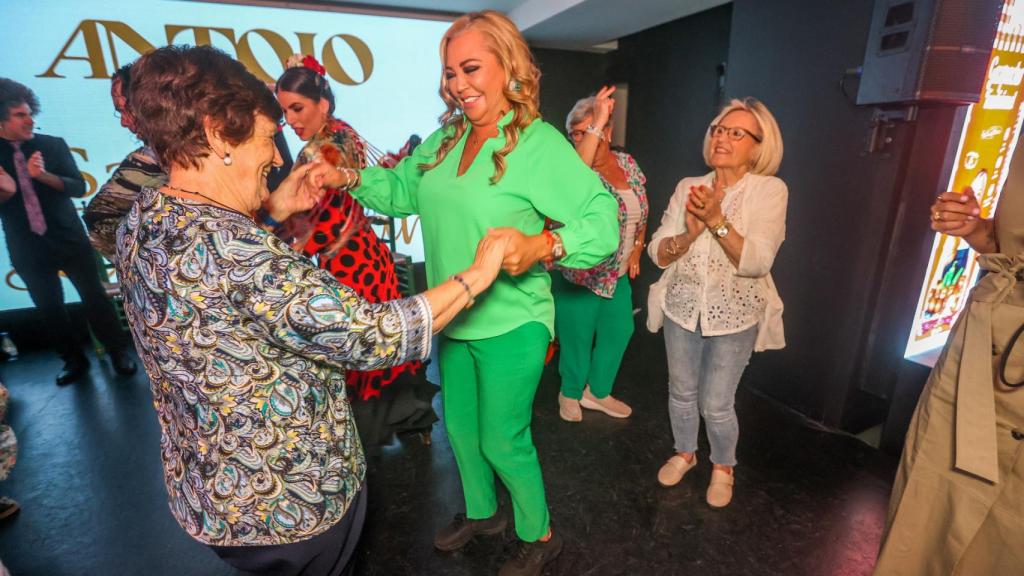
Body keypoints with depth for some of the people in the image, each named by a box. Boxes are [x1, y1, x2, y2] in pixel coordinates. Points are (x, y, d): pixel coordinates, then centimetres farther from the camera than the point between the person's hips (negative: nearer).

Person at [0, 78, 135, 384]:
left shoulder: (53, 145, -2)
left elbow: (79, 187, -6)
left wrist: (43, 175, -21)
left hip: (69, 239, -1)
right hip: (27, 249, 2)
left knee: (94, 297, 3)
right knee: (49, 309, 10)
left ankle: (118, 352, 17)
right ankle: (74, 360, 25)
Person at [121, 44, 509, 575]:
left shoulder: (139, 226, -4)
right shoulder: (230, 248, -33)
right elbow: (371, 337, -34)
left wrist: (271, 214, 6)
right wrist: (476, 275, -22)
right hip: (289, 502, -8)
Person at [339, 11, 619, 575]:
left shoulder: (540, 143, -17)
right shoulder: (445, 139, 4)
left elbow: (604, 222, -22)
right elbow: (402, 189, 13)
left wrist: (540, 246, -37)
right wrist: (350, 176, -4)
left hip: (511, 325, -7)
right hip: (452, 318, 7)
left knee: (502, 441, 9)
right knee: (460, 428, 22)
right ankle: (481, 512, 52)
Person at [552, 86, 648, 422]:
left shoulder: (628, 163, 3)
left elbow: (641, 209, 14)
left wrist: (637, 248, 11)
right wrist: (596, 125, -42)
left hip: (618, 273, 6)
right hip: (577, 274, -6)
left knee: (619, 331, 15)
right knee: (577, 338, 8)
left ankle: (598, 391, 36)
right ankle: (570, 394, 33)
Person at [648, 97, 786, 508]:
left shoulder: (770, 190, -9)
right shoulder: (688, 187, -2)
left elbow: (756, 262, -20)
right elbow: (657, 253, -6)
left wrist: (717, 220, -31)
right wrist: (689, 233, -25)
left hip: (734, 317, -2)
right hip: (682, 309, 3)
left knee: (717, 405, 6)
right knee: (681, 393, 16)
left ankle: (723, 466, 37)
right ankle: (684, 452, 43)